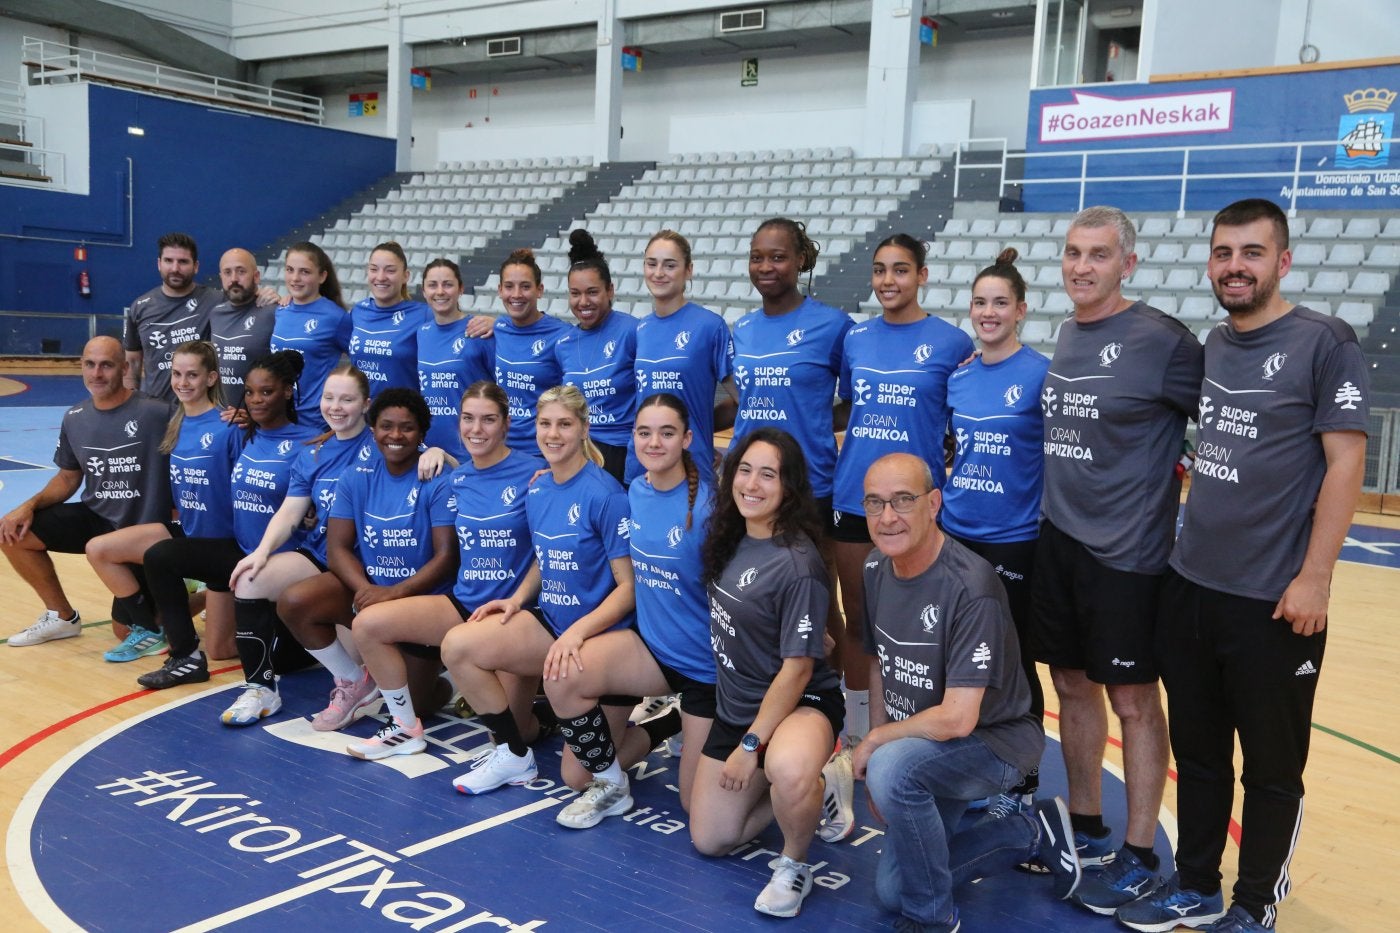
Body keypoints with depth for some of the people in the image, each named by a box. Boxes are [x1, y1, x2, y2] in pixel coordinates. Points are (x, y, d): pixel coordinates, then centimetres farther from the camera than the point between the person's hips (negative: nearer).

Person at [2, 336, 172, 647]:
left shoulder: (156, 413, -20)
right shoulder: (74, 418, -1)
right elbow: (68, 478, 11)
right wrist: (30, 505, -6)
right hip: (95, 518, 6)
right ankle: (62, 616, 10)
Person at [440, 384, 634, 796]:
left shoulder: (604, 494, -19)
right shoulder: (537, 489, 3)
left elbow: (629, 585, -18)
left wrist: (578, 631, -31)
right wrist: (517, 598, -2)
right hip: (550, 622, 6)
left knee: (578, 777, -5)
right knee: (457, 645, -16)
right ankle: (514, 754, 5)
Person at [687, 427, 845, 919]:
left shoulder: (797, 565, -25)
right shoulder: (731, 539, -3)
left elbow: (797, 668, -22)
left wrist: (751, 744, -18)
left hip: (800, 704, -7)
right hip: (735, 705, 7)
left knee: (787, 770, -42)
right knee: (710, 840, 11)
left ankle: (794, 864, -10)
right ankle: (807, 794, 30)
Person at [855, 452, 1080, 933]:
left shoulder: (970, 587, -29)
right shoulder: (875, 569, -6)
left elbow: (958, 718, -30)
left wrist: (875, 743, -16)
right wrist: (876, 757, 2)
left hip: (994, 741, -8)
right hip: (920, 745, 8)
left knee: (892, 769, -36)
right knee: (891, 889, 11)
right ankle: (1033, 834, 25)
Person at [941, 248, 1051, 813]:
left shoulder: (1040, 373, -9)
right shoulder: (957, 376, 6)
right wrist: (940, 508, 13)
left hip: (1013, 541, -5)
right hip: (955, 535, 5)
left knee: (1012, 661, 7)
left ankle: (1021, 781, 23)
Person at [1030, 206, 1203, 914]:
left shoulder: (1161, 341, -13)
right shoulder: (1065, 335, 9)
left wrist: (1166, 480, -6)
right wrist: (1061, 501, 13)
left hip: (1126, 554, -7)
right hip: (1057, 541, 7)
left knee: (1133, 701, 4)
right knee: (1073, 686, 15)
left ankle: (1139, 856, 19)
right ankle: (1086, 831, 31)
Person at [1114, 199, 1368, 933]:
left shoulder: (1324, 342, -9)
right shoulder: (1211, 345, 9)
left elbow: (1344, 462, -12)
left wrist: (1314, 577, -16)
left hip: (1272, 599, -6)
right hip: (1188, 587, 6)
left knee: (1271, 767, 10)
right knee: (1197, 752, 16)